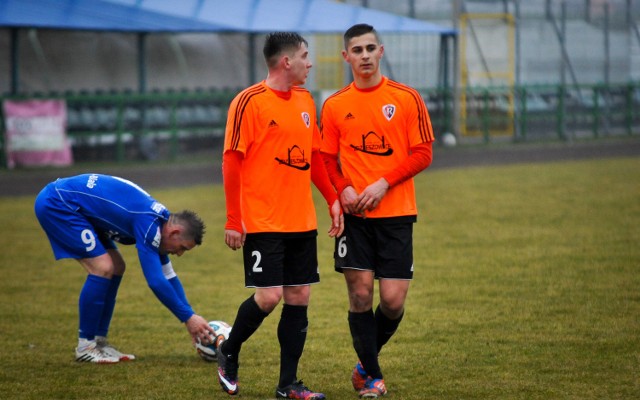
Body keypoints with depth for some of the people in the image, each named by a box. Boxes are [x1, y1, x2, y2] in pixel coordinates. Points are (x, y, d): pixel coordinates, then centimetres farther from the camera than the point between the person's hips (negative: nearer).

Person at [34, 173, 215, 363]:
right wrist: (189, 317, -17)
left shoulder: (157, 221, 7)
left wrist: (190, 317, 13)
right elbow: (156, 281, -25)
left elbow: (168, 277, 17)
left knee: (116, 267, 9)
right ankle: (85, 347, -6)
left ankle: (99, 341, 12)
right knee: (103, 268, -16)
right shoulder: (148, 224, -23)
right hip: (55, 204, -10)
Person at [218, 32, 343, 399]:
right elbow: (232, 162, -11)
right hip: (262, 223, -7)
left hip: (302, 223, 7)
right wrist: (234, 221, -14)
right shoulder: (250, 102, -10)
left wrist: (333, 199, 12)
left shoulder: (305, 101, 12)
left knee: (299, 298, 4)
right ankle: (228, 354, 16)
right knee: (268, 296, -10)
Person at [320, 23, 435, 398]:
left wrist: (383, 184, -13)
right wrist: (343, 189, -8)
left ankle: (367, 362, 23)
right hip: (354, 213, 1)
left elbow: (423, 153, -2)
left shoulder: (407, 99, 0)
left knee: (393, 300, -4)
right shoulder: (334, 106, 5)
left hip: (396, 212, -1)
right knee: (360, 293, -5)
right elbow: (327, 159, 11)